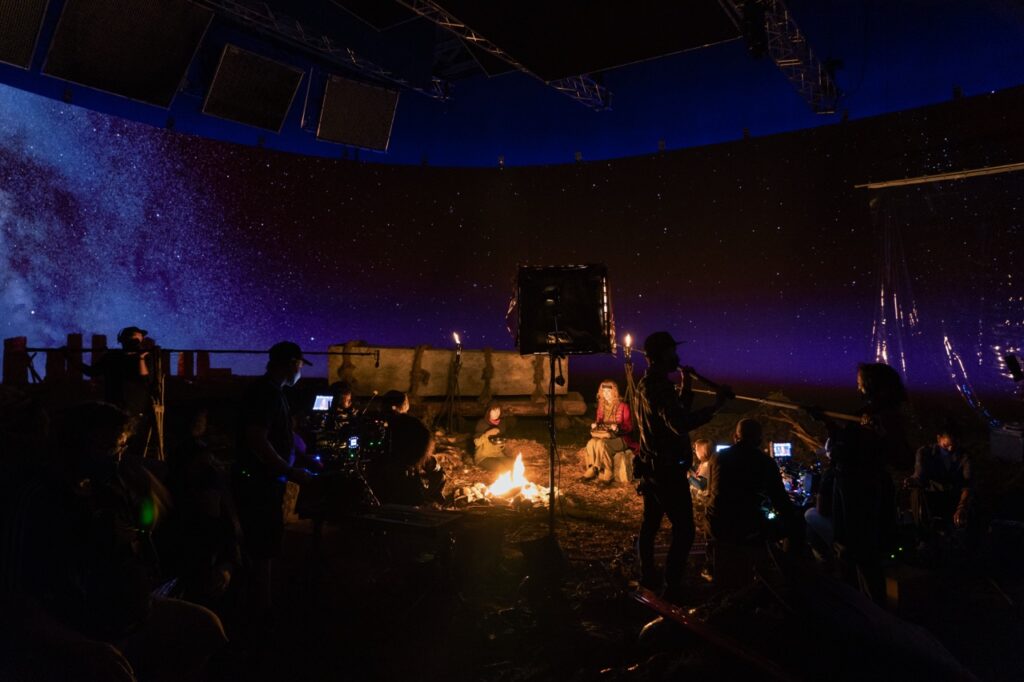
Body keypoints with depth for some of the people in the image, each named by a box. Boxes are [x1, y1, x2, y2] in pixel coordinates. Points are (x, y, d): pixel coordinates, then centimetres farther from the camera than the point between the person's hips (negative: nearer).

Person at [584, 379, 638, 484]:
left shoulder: (623, 406, -8)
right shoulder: (602, 406, 8)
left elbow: (629, 426, -10)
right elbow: (599, 422, 18)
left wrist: (618, 428, -28)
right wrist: (595, 425, -5)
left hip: (621, 438, -5)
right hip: (604, 436, 5)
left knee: (602, 444, -34)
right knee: (591, 443, -27)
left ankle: (608, 473, -23)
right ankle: (592, 469, -20)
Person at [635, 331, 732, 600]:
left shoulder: (648, 384, 10)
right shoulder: (659, 387, -22)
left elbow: (676, 414, 16)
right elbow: (680, 425, -38)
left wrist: (686, 388, 5)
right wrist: (714, 406, -36)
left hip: (652, 467, 10)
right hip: (667, 471, -10)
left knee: (650, 524, 18)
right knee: (684, 530, -4)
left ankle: (648, 580, 31)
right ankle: (671, 590, -1)